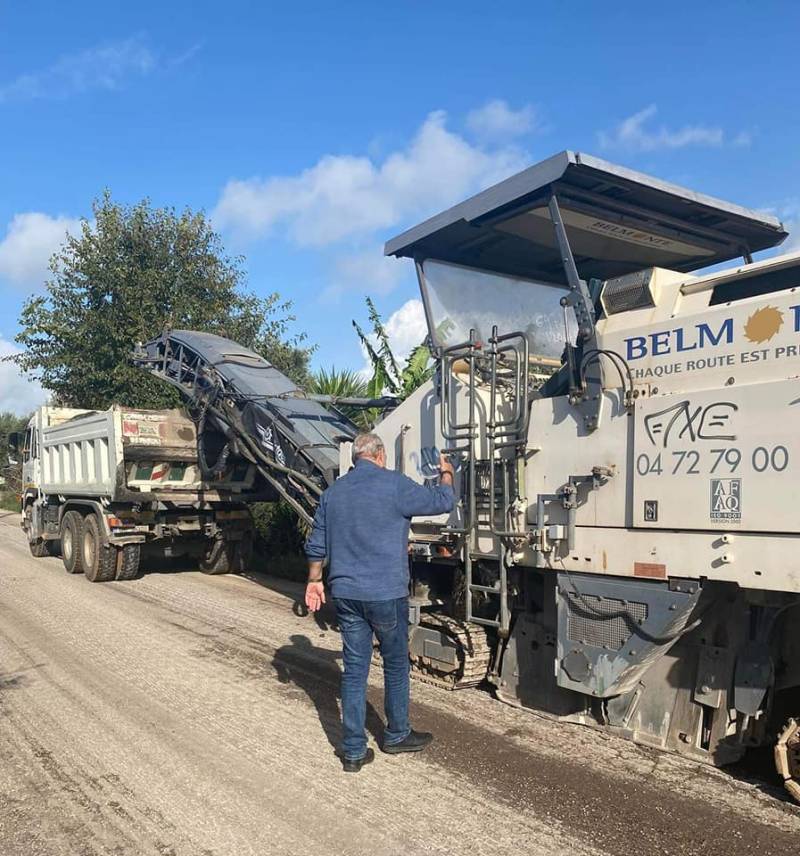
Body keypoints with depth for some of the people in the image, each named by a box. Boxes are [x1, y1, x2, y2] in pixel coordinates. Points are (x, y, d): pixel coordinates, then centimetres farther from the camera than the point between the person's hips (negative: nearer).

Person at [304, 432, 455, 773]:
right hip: (386, 592, -5)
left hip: (345, 593, 5)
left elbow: (316, 546, 13)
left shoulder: (333, 492, 8)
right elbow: (443, 501, -1)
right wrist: (446, 473, 18)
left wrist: (315, 580, 25)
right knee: (396, 665, 14)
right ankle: (396, 735, 29)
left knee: (353, 669, 9)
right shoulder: (393, 484, -10)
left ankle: (353, 751, 13)